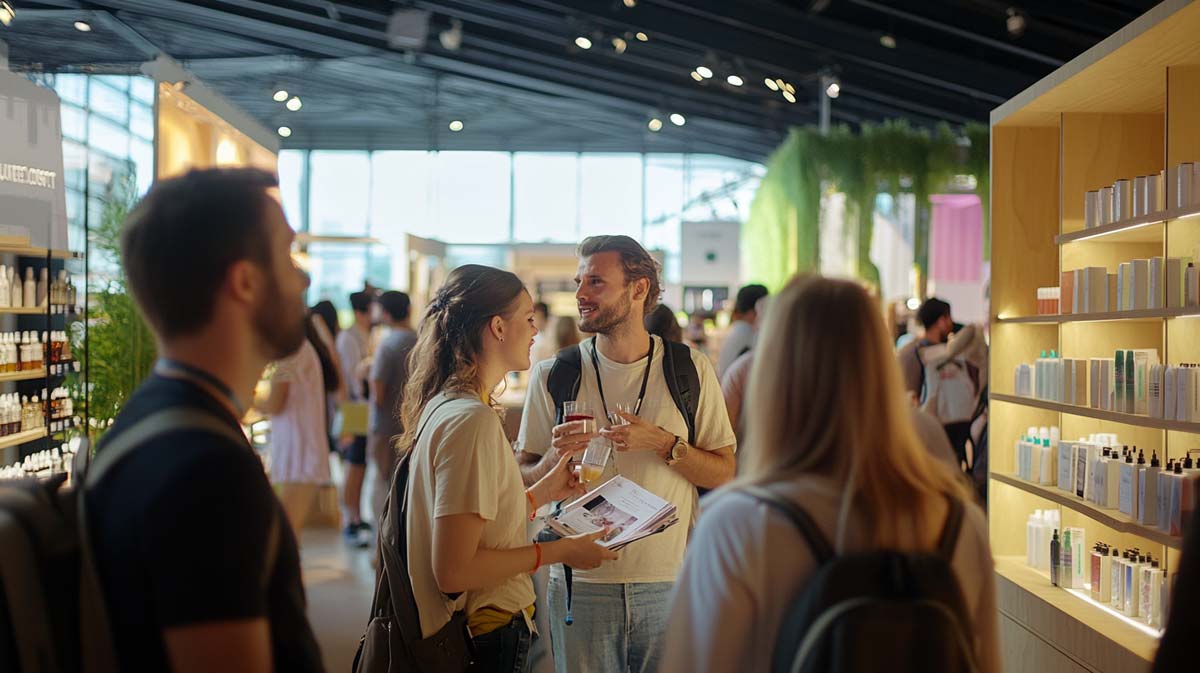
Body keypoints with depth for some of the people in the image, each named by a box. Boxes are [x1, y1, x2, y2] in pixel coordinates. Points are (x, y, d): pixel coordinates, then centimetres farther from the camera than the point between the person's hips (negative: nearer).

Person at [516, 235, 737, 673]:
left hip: (669, 584, 0)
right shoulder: (552, 376, 2)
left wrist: (664, 444, -14)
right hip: (581, 584, 0)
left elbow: (724, 473, 2)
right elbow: (523, 482, 6)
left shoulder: (690, 369, 1)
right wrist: (555, 458, -15)